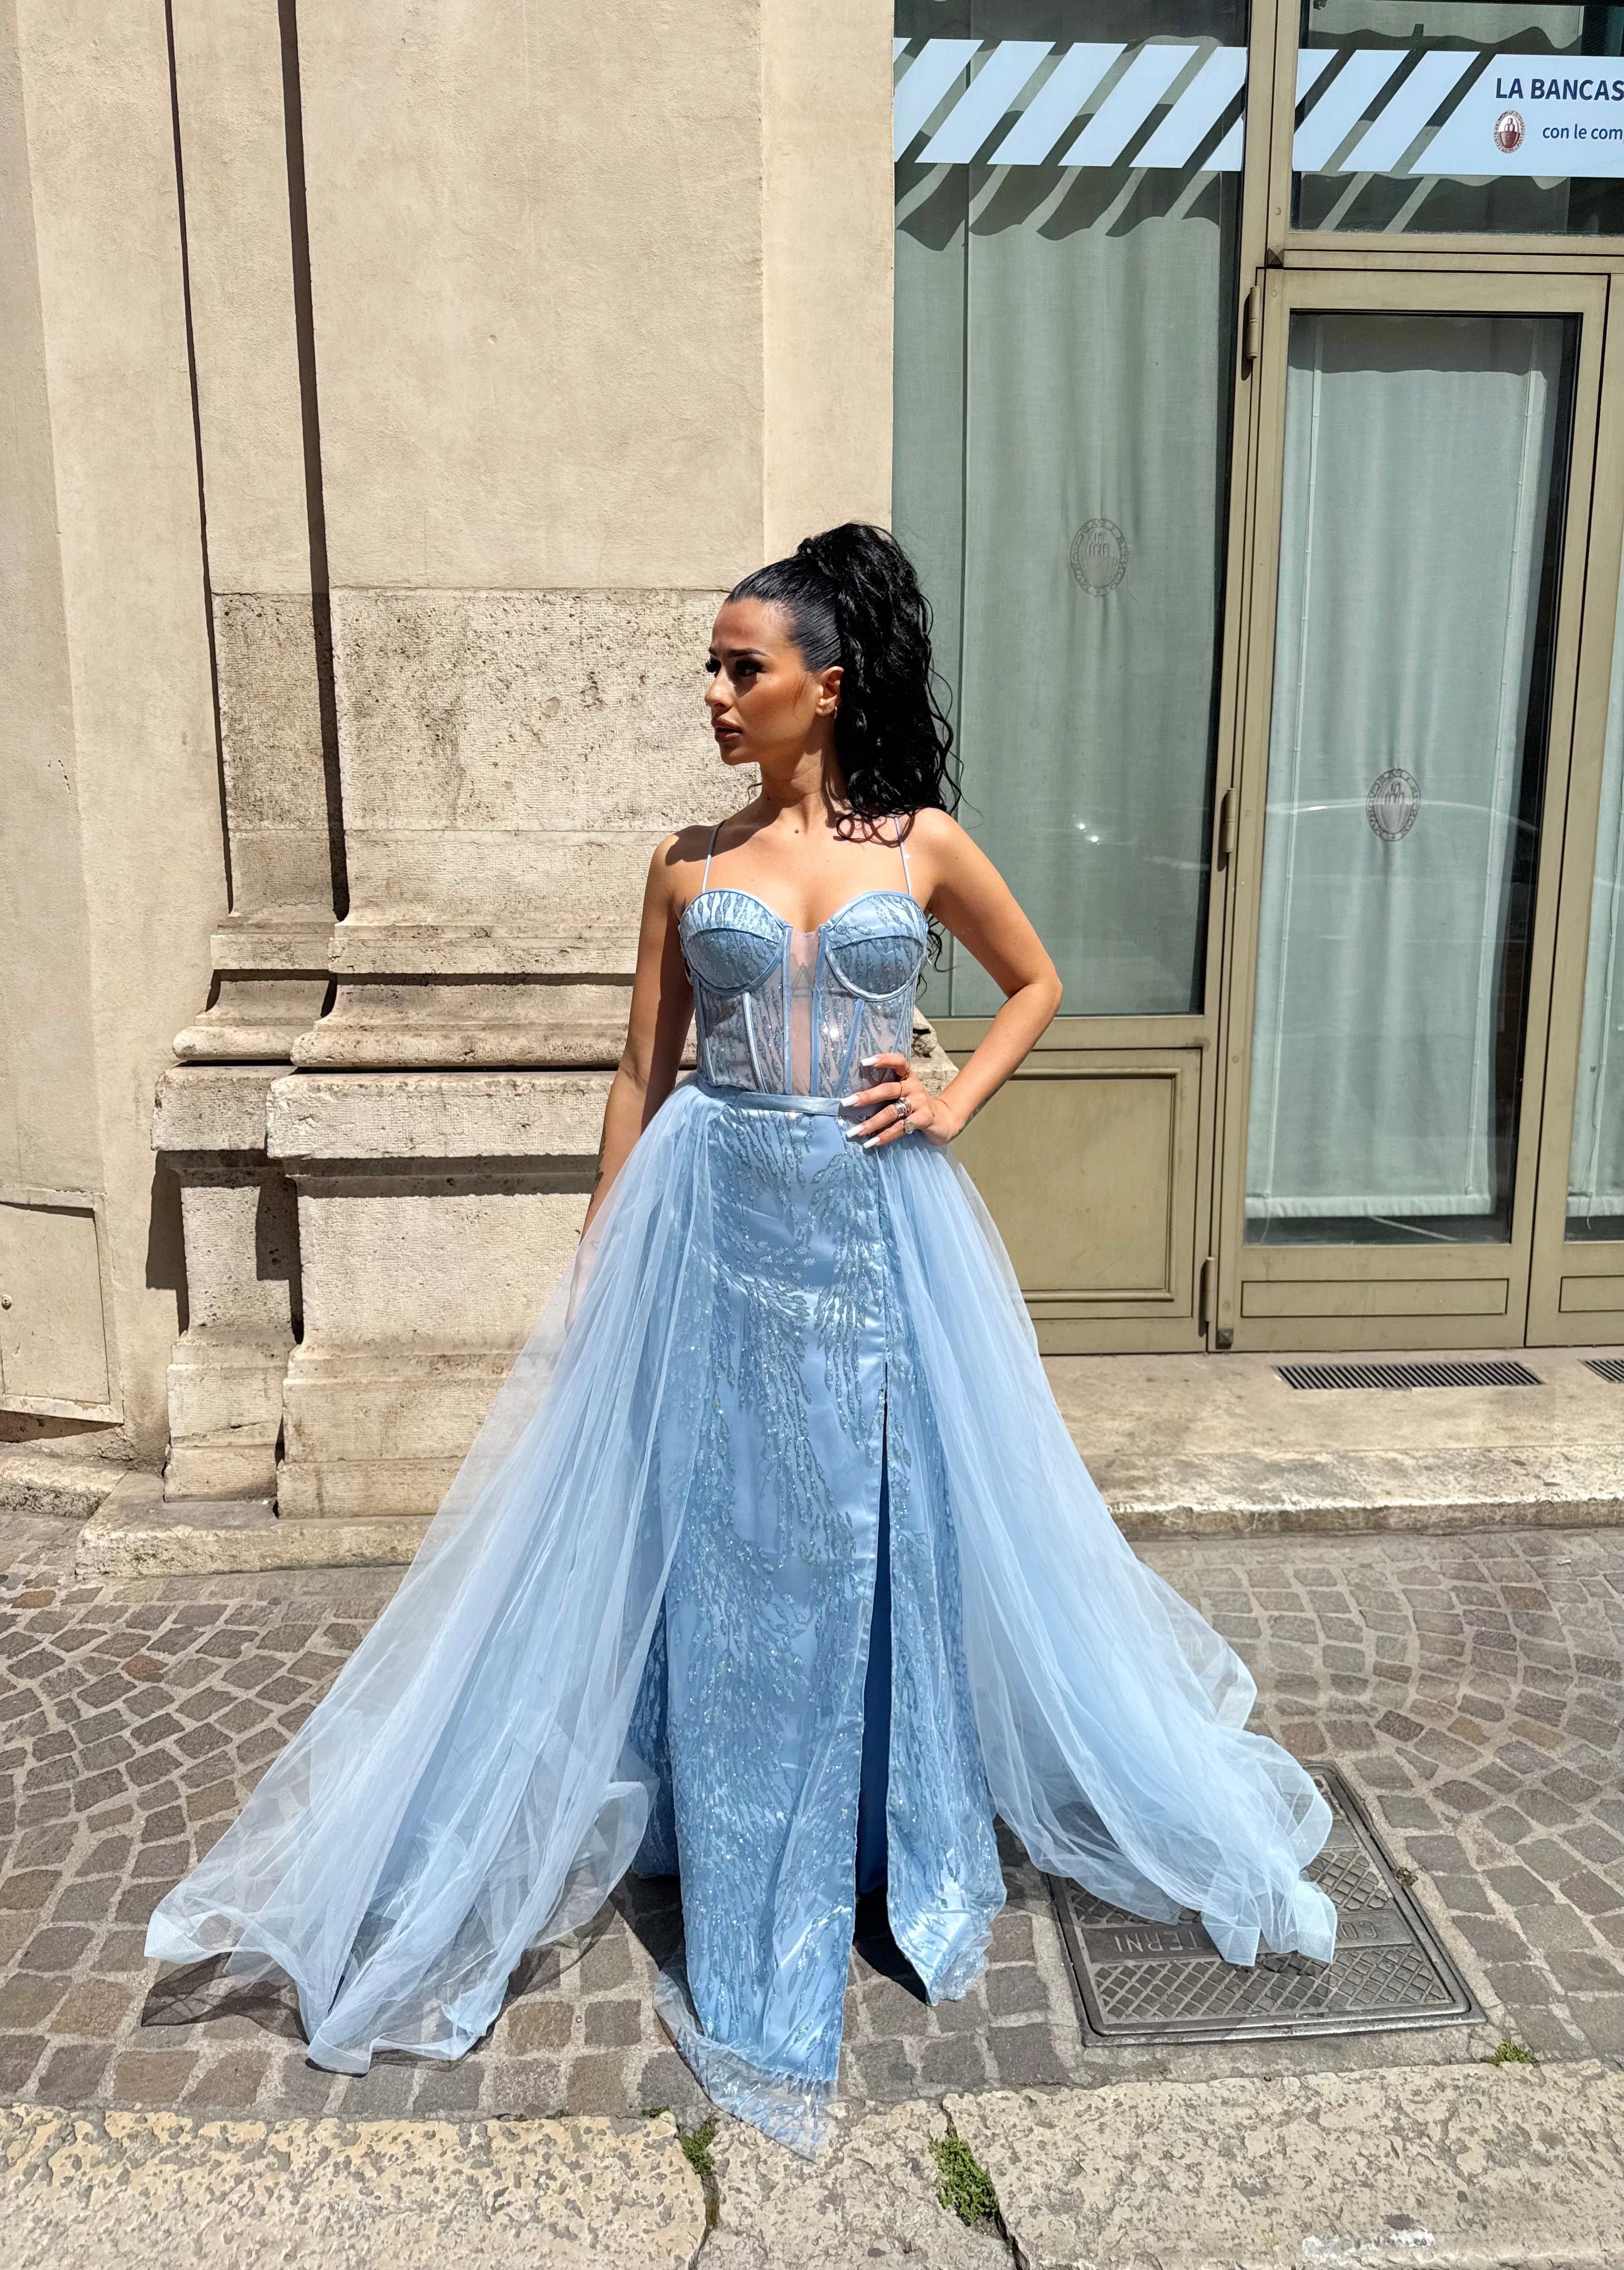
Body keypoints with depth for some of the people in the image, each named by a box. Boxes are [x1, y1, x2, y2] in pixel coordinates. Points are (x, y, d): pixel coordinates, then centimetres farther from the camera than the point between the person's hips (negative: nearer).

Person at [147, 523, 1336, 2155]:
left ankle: (921, 1854, 36)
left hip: (882, 1228, 0)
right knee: (733, 1565, 9)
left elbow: (1034, 982, 15)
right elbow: (643, 1072, 7)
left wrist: (953, 1106, 0)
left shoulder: (923, 844, 1)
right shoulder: (690, 863, 4)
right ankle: (751, 1950, 28)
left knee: (893, 1542, 10)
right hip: (718, 1226, 1)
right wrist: (601, 1268, 6)